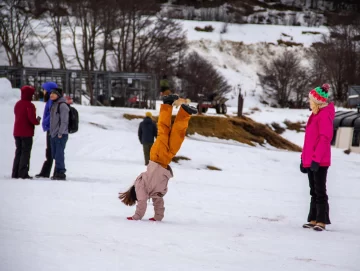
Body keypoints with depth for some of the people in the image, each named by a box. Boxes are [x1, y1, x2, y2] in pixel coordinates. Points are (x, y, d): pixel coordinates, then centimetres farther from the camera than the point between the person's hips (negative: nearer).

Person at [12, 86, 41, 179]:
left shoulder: (17, 104, 10)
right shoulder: (29, 105, -15)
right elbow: (32, 119, -22)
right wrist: (37, 121, 0)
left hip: (17, 132, 7)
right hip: (27, 133, -7)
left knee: (18, 152, 13)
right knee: (25, 153, -2)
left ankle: (15, 173, 11)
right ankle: (23, 173, -6)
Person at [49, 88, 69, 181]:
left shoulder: (62, 105, -12)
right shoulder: (54, 105, 16)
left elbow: (64, 121, -16)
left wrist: (60, 133, -18)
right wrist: (51, 132, 17)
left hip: (61, 135, -9)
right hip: (53, 135, 9)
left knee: (59, 155, -9)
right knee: (55, 155, 12)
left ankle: (61, 174, -5)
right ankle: (57, 173, 19)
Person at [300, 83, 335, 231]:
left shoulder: (325, 115, -13)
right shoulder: (315, 115, 15)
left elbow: (325, 138, -19)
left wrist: (316, 158, -22)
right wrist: (304, 158, 20)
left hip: (319, 162, -9)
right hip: (310, 161, 9)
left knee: (320, 191, -6)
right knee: (314, 191, 11)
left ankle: (321, 221, -4)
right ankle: (313, 220, 15)